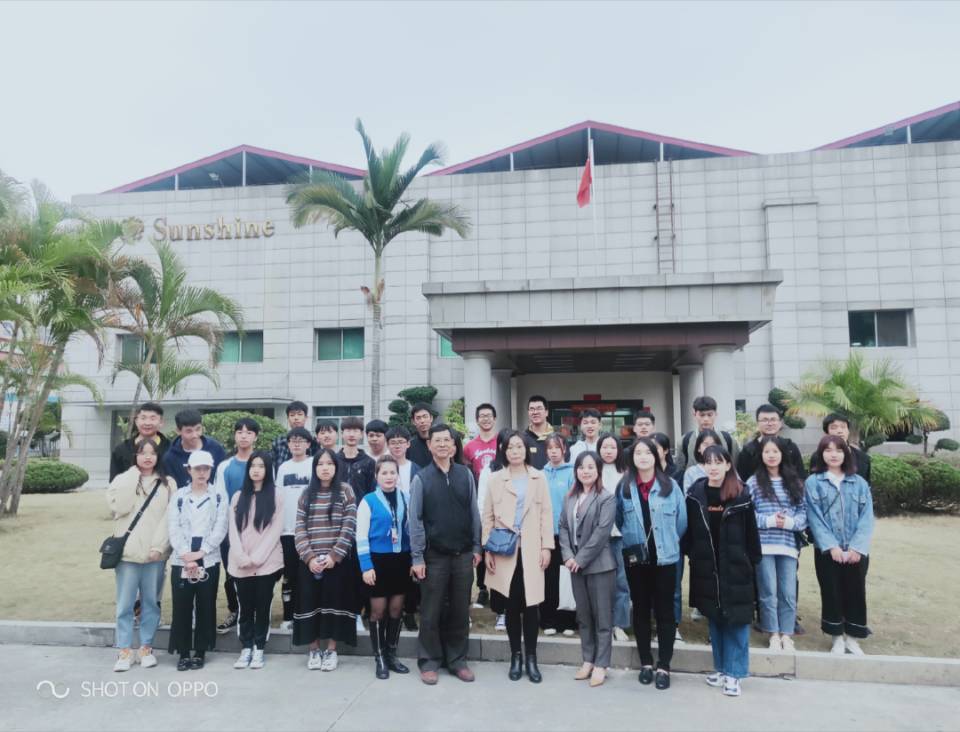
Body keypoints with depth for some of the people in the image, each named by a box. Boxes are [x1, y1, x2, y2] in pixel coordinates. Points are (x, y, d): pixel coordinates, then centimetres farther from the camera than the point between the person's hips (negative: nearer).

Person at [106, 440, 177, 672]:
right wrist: (134, 475, -10)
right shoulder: (123, 479, 6)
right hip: (127, 551, 0)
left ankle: (146, 648, 20)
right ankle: (125, 650, 13)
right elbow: (118, 506, -12)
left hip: (155, 553, 0)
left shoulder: (168, 484, 5)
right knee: (125, 604, 3)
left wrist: (159, 545, -11)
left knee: (151, 602, 9)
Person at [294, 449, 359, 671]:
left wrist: (334, 555, -13)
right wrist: (309, 557, -11)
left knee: (334, 601, 1)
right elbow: (300, 528, 2)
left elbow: (349, 527, -6)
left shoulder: (345, 490, 0)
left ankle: (331, 650, 14)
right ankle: (313, 649, 18)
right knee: (310, 602, 5)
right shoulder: (307, 494, 8)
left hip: (337, 559, -2)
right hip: (310, 560, 2)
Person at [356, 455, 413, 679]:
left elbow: (413, 528, 11)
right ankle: (380, 658, 17)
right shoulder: (368, 501, -6)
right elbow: (361, 537, -6)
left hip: (401, 559, 3)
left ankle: (392, 655, 24)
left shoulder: (406, 499, 4)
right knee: (378, 610, 4)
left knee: (396, 608, 10)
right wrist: (366, 566, -12)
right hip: (378, 560, -3)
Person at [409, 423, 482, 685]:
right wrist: (417, 557, -7)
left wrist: (476, 548, 4)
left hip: (463, 555, 2)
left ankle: (457, 660, 25)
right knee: (431, 613, 8)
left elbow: (474, 513, 5)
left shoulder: (466, 474, 1)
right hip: (434, 556, -2)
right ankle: (429, 662, 22)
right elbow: (415, 520, -5)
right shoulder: (421, 479, -5)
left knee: (460, 611, 11)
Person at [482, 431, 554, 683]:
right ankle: (515, 656, 19)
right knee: (512, 604, 6)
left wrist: (547, 546, -2)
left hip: (531, 549, 0)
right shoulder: (495, 479, 6)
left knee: (531, 604, 0)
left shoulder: (538, 478, 7)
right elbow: (487, 516, 4)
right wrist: (487, 549, -2)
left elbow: (546, 514, 5)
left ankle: (531, 658, 12)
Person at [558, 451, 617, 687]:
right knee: (583, 615, 14)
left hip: (599, 564, -5)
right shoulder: (570, 497, 11)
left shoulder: (607, 497, -8)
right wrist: (568, 556, -6)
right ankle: (588, 660, 26)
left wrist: (581, 559, -15)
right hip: (576, 564, 6)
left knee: (602, 616, 3)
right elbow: (563, 527, 8)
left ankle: (601, 664, 13)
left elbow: (602, 531, -15)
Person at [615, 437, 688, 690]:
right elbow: (618, 519, 11)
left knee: (664, 611, 5)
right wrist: (630, 538, 8)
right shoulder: (623, 487, 1)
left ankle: (663, 666, 14)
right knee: (641, 610, 12)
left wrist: (670, 541, 7)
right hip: (635, 557, 2)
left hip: (665, 557, -1)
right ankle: (646, 662, 24)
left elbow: (682, 520, 1)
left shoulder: (670, 485, -4)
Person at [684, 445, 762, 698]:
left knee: (736, 620, 3)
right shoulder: (695, 495, -2)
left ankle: (733, 673, 14)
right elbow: (688, 531, 3)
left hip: (735, 568, -2)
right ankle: (721, 667, 27)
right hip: (706, 569, 2)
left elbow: (751, 534, -3)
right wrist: (692, 557, 0)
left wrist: (753, 563, -3)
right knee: (714, 619, 13)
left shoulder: (741, 497, -7)